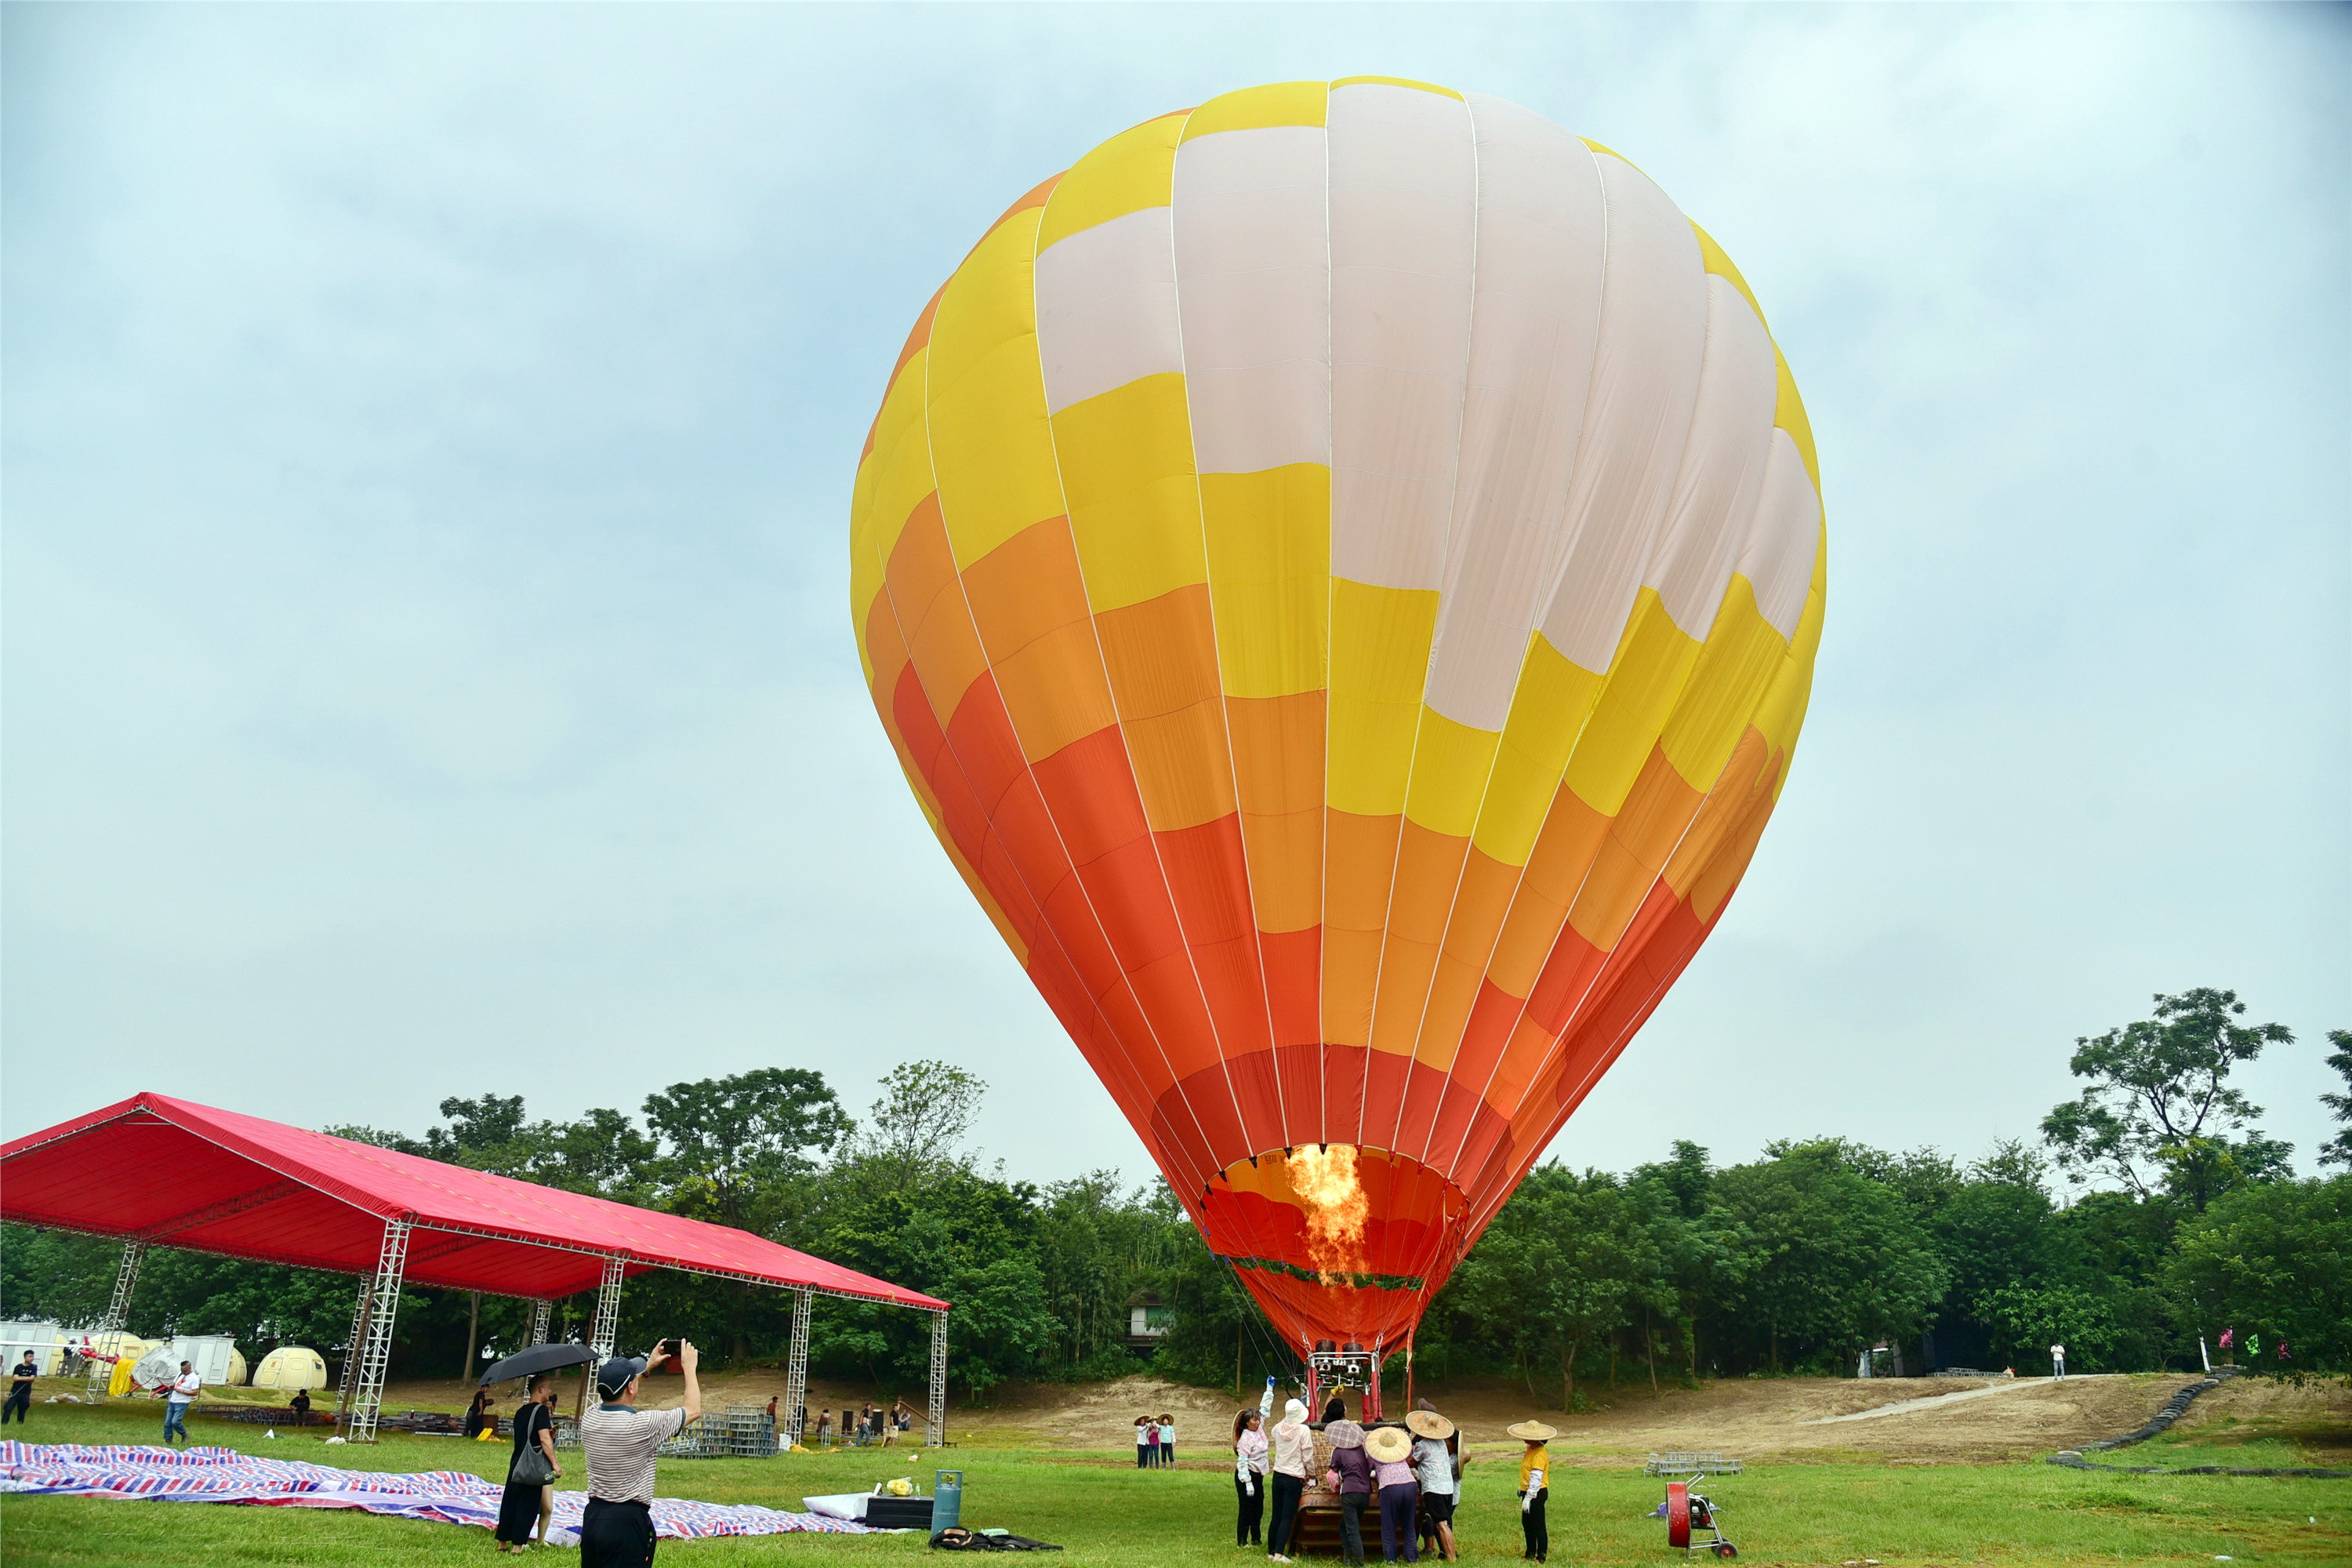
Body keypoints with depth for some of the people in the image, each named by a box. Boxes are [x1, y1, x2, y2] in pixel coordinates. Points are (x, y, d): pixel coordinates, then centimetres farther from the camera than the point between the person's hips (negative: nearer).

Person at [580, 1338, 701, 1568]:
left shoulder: (589, 1419, 0)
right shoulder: (643, 1424, -18)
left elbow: (614, 1392, 25)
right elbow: (693, 1410, -3)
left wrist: (648, 1365, 32)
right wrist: (689, 1367, 11)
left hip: (591, 1516, 7)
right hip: (627, 1522, -7)